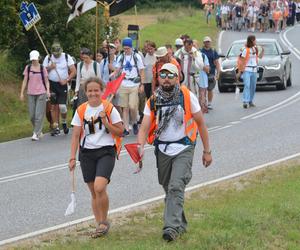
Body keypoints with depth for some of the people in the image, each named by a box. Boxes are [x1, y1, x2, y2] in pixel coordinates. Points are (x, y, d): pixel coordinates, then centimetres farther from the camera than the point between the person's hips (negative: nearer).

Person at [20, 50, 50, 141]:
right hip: (31, 93, 3)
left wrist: (48, 90, -12)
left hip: (41, 93, -3)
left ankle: (36, 134, -4)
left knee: (39, 114, -8)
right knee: (32, 115, 4)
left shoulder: (42, 68, 1)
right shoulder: (28, 68, 5)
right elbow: (25, 81, 9)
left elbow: (46, 81, 4)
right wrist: (22, 93, 5)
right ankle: (39, 131, 23)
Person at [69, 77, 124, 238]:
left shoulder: (109, 109, -4)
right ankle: (100, 225, 19)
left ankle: (104, 222, -1)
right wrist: (73, 157, -1)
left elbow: (120, 132, -2)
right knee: (94, 192, 7)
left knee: (99, 187, -20)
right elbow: (76, 135, 5)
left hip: (106, 152, -3)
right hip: (87, 153, 4)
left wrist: (105, 122, -15)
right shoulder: (81, 111, 3)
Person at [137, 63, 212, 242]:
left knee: (176, 187, -18)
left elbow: (200, 123, 1)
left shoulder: (187, 96, -7)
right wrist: (141, 146, -26)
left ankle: (172, 227, -23)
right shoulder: (153, 101, 1)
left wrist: (207, 151, 3)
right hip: (163, 150, 4)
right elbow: (145, 128, -5)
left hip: (184, 148, -4)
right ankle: (181, 224, 31)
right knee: (168, 189, 13)